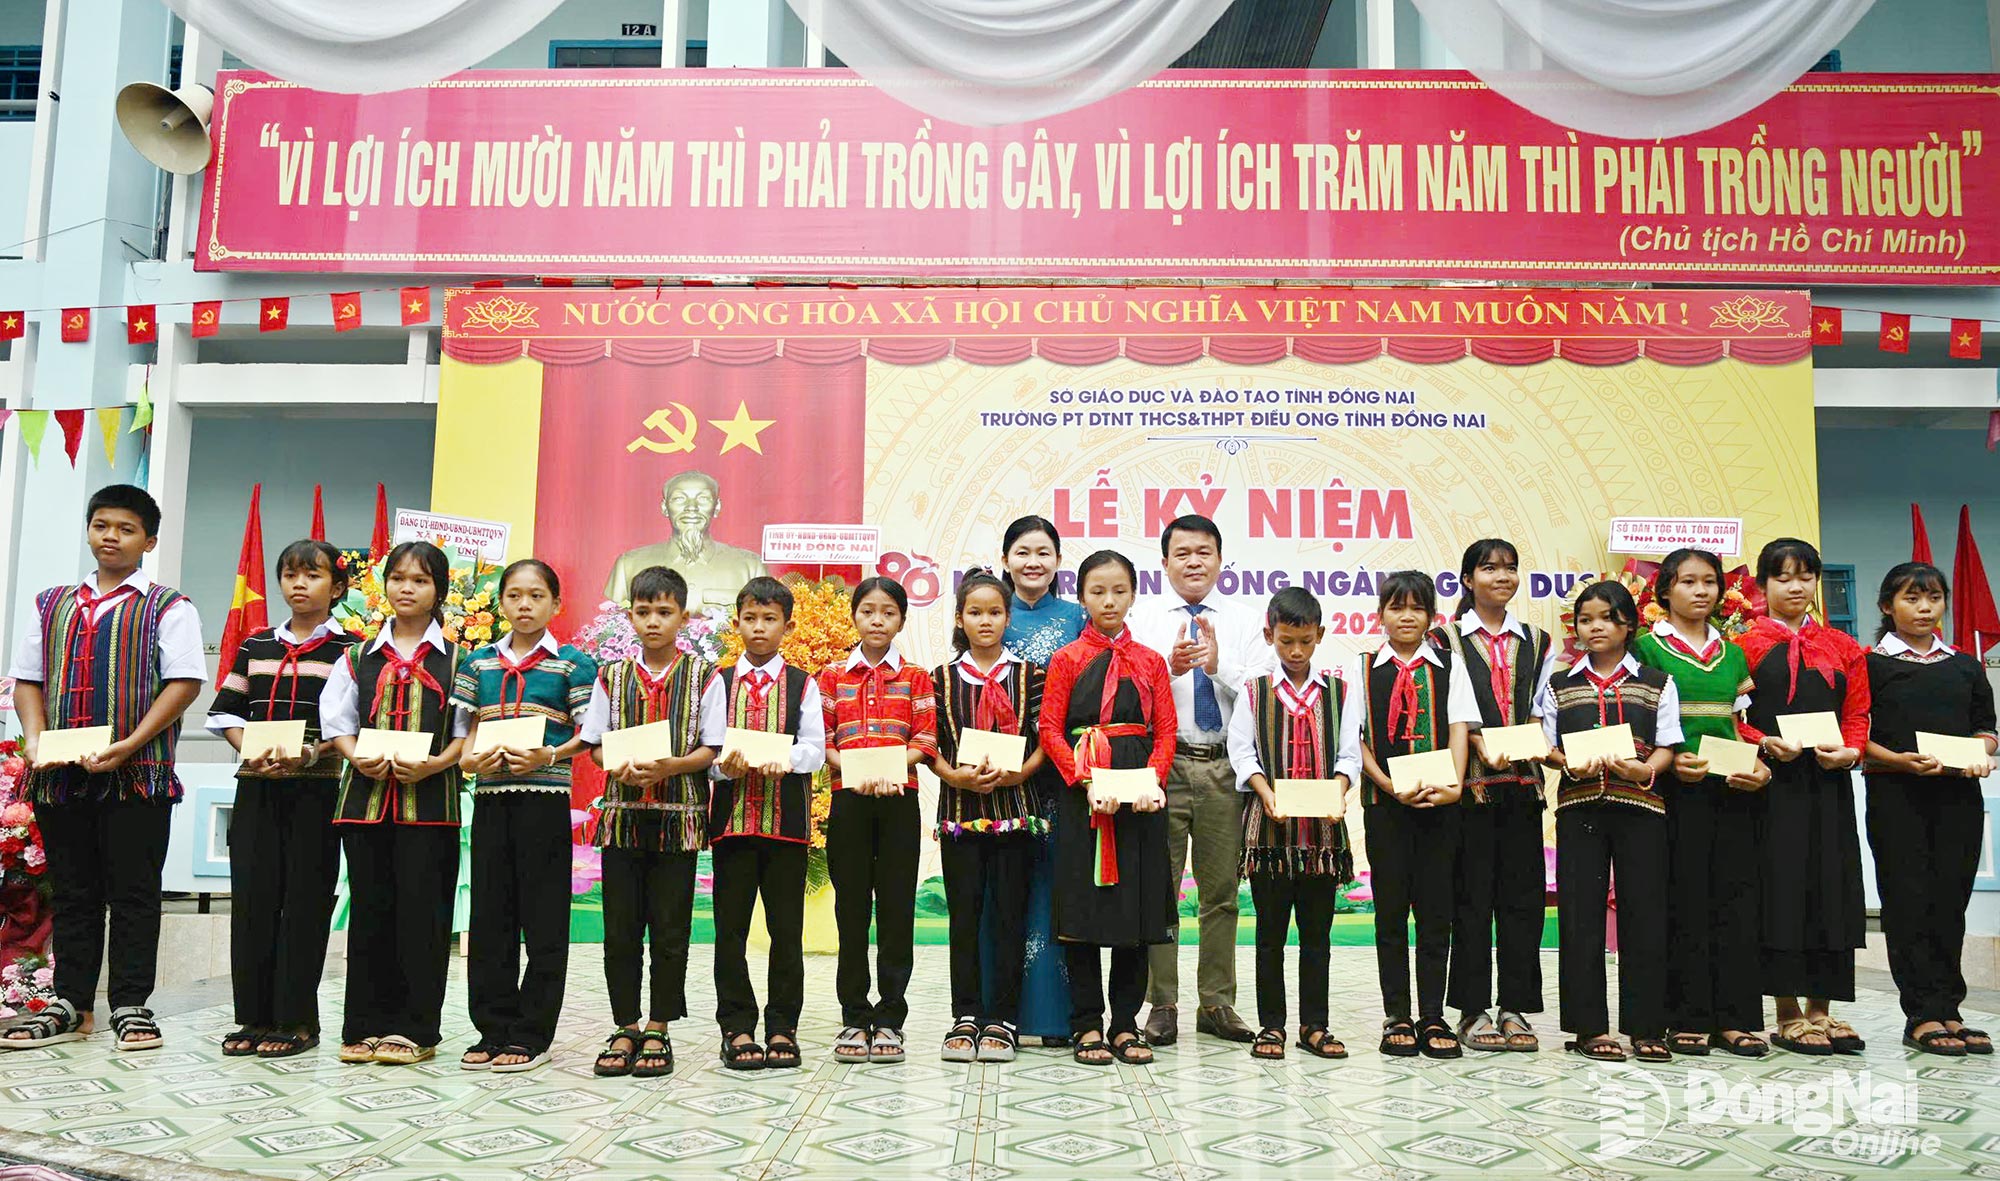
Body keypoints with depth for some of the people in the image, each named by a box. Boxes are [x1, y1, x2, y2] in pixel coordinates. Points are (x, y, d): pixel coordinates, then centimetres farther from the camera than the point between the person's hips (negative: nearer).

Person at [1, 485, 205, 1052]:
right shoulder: (52, 604, 16)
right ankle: (69, 1004, 19)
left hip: (138, 773, -4)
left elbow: (184, 682, -7)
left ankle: (131, 1006, 8)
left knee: (133, 893, 1)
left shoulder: (168, 607, 1)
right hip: (61, 774, 4)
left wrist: (129, 745, -16)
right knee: (71, 892, 11)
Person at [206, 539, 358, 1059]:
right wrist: (250, 750, -6)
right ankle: (254, 1016, 12)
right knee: (251, 896, 3)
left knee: (304, 900, -2)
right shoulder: (256, 646, 14)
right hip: (256, 786, 4)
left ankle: (297, 1019, 6)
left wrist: (314, 752, -19)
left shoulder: (349, 649, 1)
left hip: (316, 787, -4)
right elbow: (226, 710, 12)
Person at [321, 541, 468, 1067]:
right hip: (366, 793, 3)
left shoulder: (456, 659, 5)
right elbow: (337, 721, 11)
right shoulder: (359, 658, 13)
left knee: (421, 912, -2)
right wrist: (358, 758, -8)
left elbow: (469, 730, 1)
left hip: (429, 798, -3)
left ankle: (414, 1029, 6)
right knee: (369, 910, 6)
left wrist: (435, 763, -14)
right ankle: (366, 1024, 15)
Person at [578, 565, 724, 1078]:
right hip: (621, 812, 2)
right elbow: (596, 743, 8)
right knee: (620, 927, 5)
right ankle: (625, 1028, 18)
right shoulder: (612, 675, 7)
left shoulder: (703, 676, 1)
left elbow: (711, 748, -2)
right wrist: (619, 767, -12)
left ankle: (658, 1030, 15)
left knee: (670, 927, 3)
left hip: (678, 815, -2)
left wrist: (671, 766, -19)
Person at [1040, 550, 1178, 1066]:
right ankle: (1087, 1024, 10)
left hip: (1141, 796, 2)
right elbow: (1051, 730, -2)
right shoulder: (1067, 659, 5)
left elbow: (1166, 731, 6)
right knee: (1084, 907, 0)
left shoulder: (1150, 661, 11)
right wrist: (1087, 782, -14)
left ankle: (1125, 1023, 14)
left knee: (1139, 906, 4)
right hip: (1082, 794, -2)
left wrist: (1152, 780, -11)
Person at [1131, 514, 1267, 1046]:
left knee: (1222, 891, 9)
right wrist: (1171, 667, -21)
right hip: (1163, 763, -1)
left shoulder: (1245, 625, 8)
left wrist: (1217, 664, -17)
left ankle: (1217, 1004, 19)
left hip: (1226, 767, 1)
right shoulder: (1144, 624, 5)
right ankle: (1162, 1005, 12)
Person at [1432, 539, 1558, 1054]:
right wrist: (1477, 740, -19)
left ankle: (1516, 1008, 13)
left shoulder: (1537, 642, 16)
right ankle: (1473, 1011, 7)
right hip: (1471, 782, -4)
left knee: (1523, 894, 5)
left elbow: (1542, 712, 10)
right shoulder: (1446, 639, 3)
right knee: (1471, 896, -1)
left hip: (1523, 780, 4)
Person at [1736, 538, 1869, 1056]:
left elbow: (1857, 714, 10)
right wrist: (1765, 743, -18)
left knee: (1830, 891, 5)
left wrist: (1849, 751, -8)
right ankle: (1789, 1017, 6)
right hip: (1772, 783, -4)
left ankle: (1821, 1010, 15)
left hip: (1828, 784, 4)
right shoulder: (1746, 645, 1)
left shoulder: (1843, 648, 13)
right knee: (1779, 891, -3)